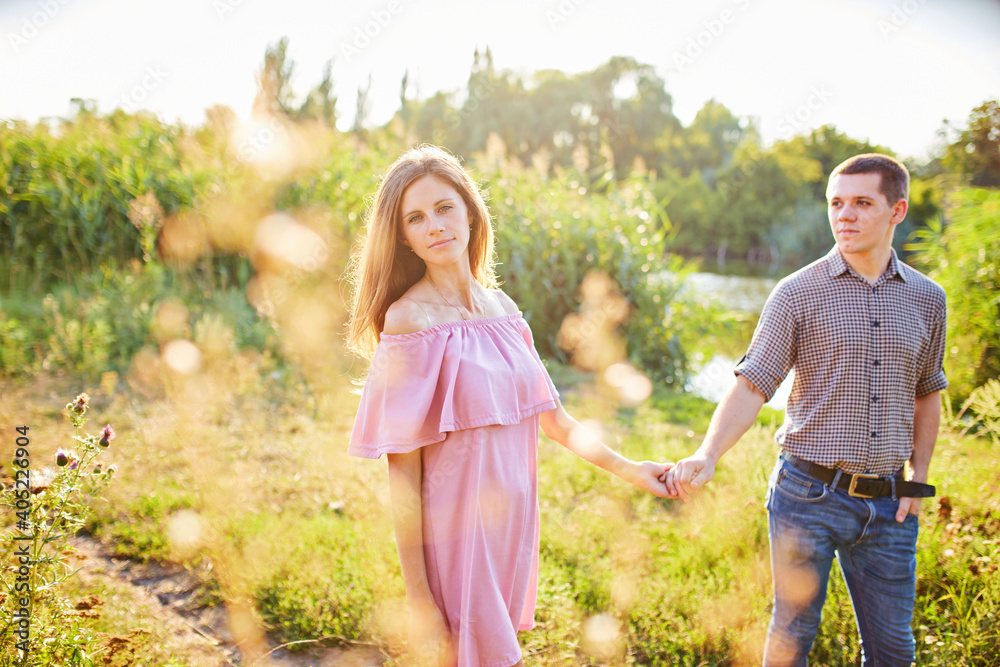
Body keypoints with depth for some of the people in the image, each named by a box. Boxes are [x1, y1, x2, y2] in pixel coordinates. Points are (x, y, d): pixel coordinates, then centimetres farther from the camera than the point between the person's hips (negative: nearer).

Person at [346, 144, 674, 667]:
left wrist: (627, 469, 15)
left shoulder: (501, 308, 6)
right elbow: (402, 470, -15)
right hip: (454, 538, -6)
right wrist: (418, 599, -16)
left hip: (513, 526, 6)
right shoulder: (408, 320, -13)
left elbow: (550, 418, 17)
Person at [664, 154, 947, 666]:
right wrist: (706, 456, -25)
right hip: (809, 494, -3)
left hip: (886, 505, 3)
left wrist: (918, 479, 12)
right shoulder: (798, 294, -5)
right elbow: (751, 387, -10)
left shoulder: (927, 299, 7)